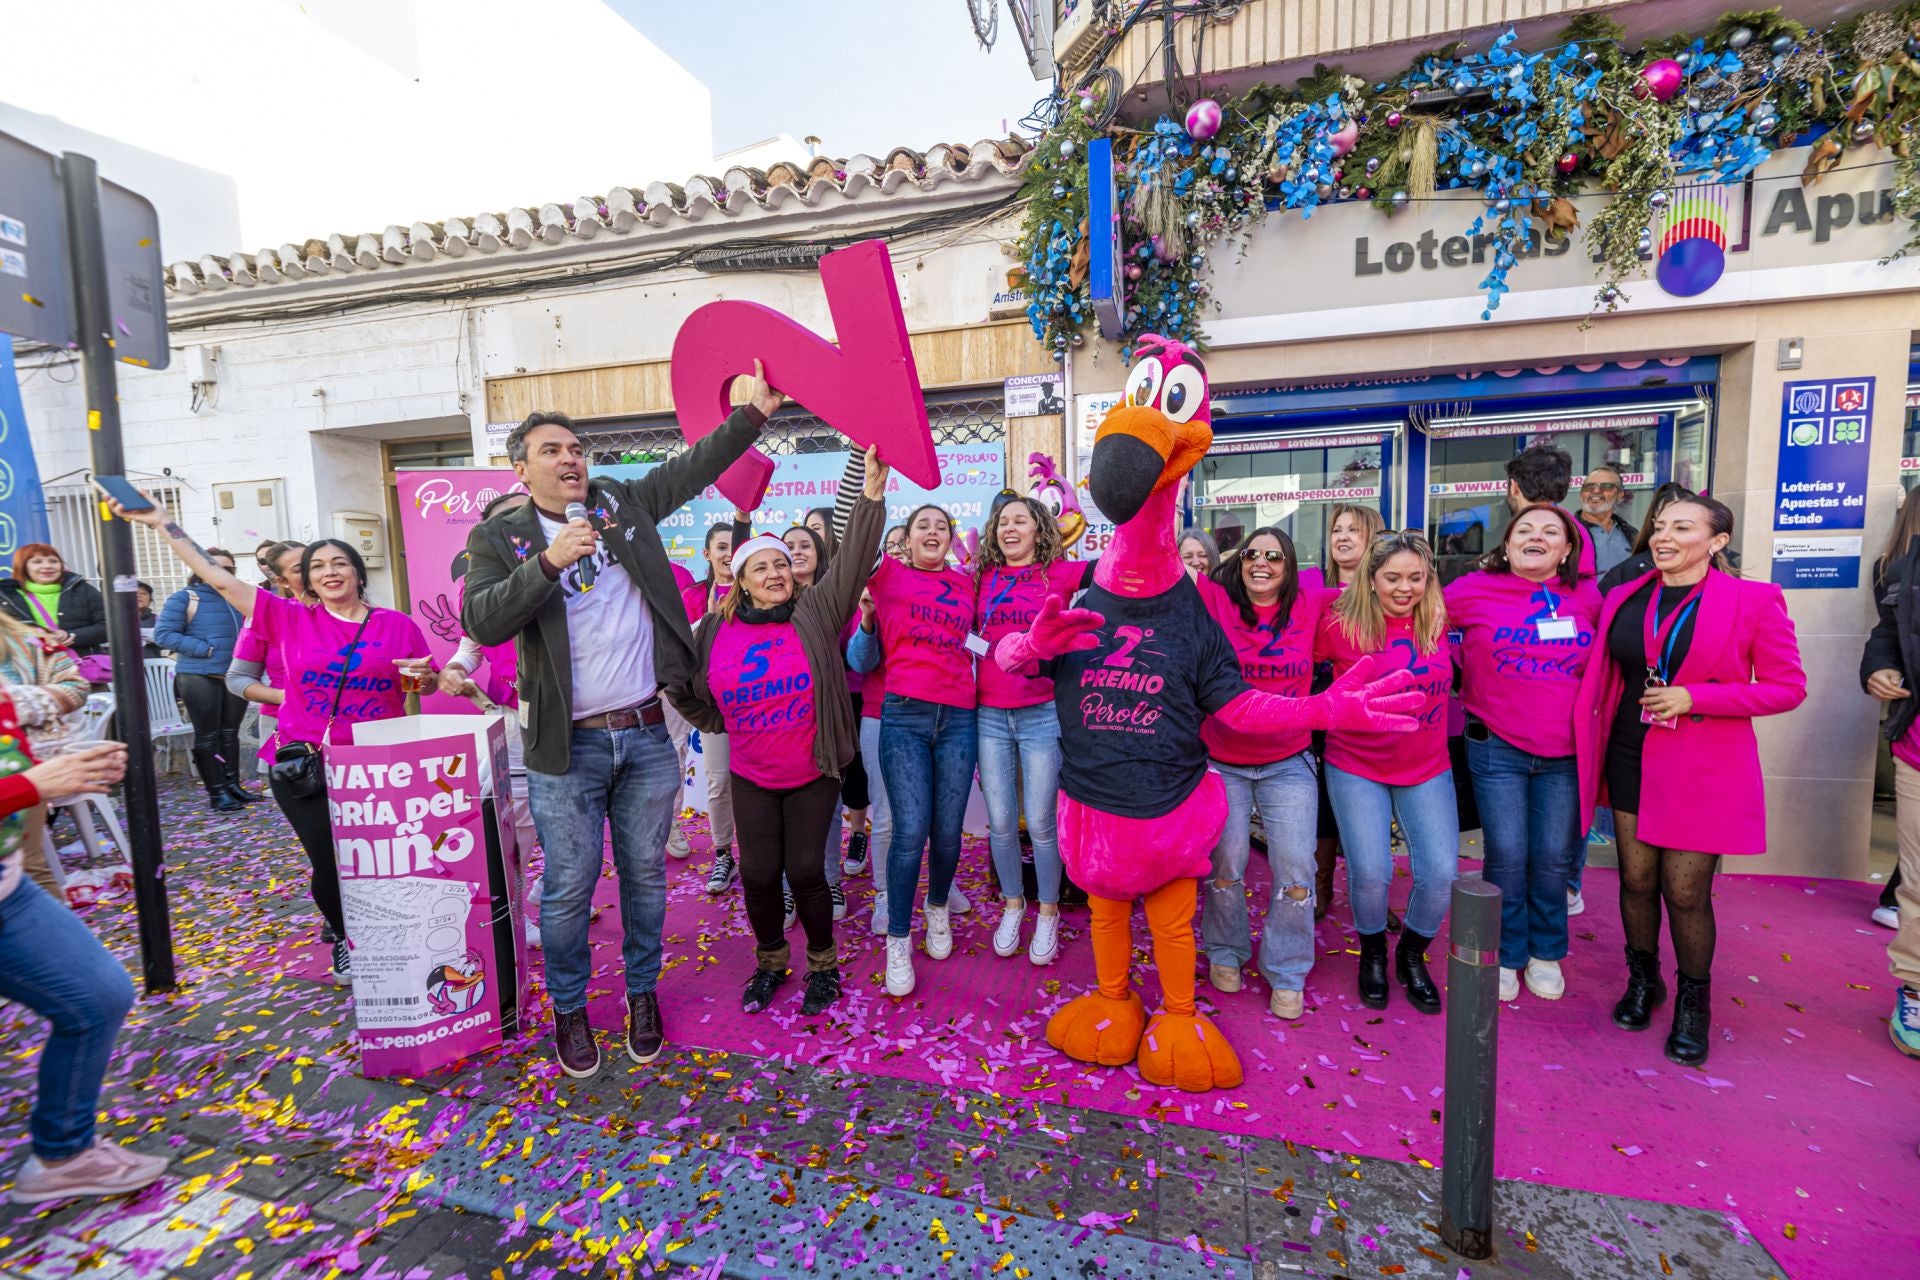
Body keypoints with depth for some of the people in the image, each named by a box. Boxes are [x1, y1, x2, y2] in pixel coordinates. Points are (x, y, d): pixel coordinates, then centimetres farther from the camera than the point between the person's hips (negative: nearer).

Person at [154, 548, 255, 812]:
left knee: (230, 733, 12)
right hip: (200, 677, -5)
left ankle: (232, 784, 20)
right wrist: (204, 649, -18)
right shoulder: (186, 597, -5)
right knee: (207, 735, 1)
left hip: (235, 676, 5)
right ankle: (216, 793, 5)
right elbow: (163, 633, -11)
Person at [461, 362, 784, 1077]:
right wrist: (549, 562, -24)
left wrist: (754, 413, 0)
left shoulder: (622, 504, 9)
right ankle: (569, 1008, 32)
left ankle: (643, 993, 34)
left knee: (645, 875, 14)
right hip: (567, 747, -2)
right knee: (568, 886, 9)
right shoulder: (499, 537, 0)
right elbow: (481, 621, -13)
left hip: (648, 736, 3)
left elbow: (693, 469, 9)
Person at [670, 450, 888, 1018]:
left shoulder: (815, 613, -8)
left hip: (813, 773, -2)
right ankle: (770, 960, 34)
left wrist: (872, 493, -23)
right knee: (759, 874, 5)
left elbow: (854, 560, -17)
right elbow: (697, 698, 14)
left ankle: (823, 964, 27)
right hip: (752, 777, 2)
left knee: (806, 870, 1)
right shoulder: (716, 632, -1)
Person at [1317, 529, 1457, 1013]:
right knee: (1371, 873, -8)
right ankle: (1372, 955, 25)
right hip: (1357, 769, -3)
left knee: (1441, 873, -2)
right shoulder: (1342, 624, -14)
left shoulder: (1438, 620, -3)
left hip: (1427, 769, 3)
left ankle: (1412, 956, 28)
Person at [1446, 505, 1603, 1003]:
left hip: (1565, 753, 2)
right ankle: (1505, 955, 23)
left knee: (1553, 859, 11)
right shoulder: (1474, 590, -7)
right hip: (1497, 748, -2)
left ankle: (1545, 953, 31)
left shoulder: (1589, 598, 2)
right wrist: (1463, 671, 3)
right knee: (1507, 858, 3)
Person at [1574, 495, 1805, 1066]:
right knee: (1636, 878, 11)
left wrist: (1693, 697, -17)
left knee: (1685, 892, 1)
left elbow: (1788, 687, -5)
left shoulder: (1755, 600, -6)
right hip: (1630, 761, 4)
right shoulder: (1623, 600, 5)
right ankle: (1642, 980, 32)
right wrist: (1594, 743, 7)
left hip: (1703, 771, -3)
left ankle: (1693, 1003, 25)